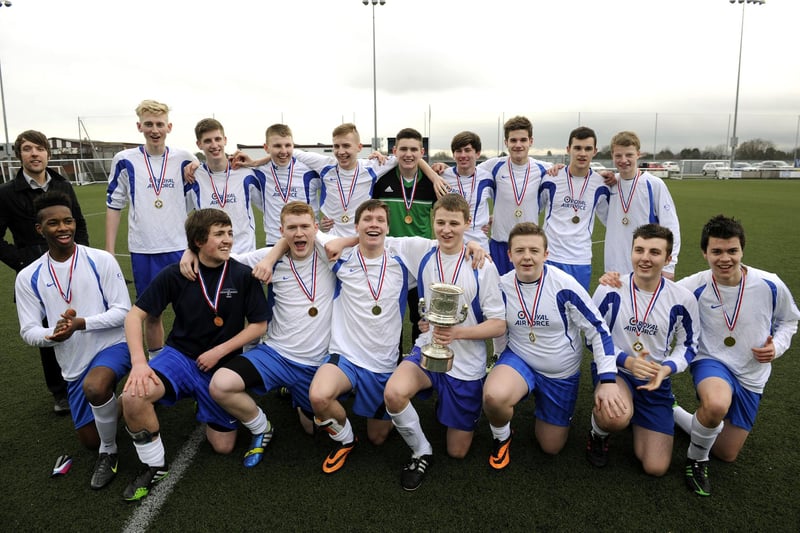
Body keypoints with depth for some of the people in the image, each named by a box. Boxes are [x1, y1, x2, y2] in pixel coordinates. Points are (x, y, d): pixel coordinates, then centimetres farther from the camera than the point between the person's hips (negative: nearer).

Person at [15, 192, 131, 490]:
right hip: (74, 365, 4)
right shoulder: (28, 277, -2)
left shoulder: (101, 260, -11)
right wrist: (53, 333, -24)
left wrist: (81, 323, -27)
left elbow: (123, 311, -12)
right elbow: (29, 331, -1)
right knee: (89, 440, 12)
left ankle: (109, 452, -12)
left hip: (113, 345, -4)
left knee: (94, 387, -39)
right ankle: (109, 401, 44)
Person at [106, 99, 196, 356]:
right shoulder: (125, 161, 1)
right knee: (152, 313, 9)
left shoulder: (184, 159, 2)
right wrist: (109, 252, 3)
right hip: (143, 251, 0)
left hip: (181, 249, 0)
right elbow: (114, 206, 6)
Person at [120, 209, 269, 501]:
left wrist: (218, 351, -12)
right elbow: (135, 315, -5)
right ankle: (154, 466, -4)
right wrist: (139, 362, -20)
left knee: (223, 446, 2)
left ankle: (206, 410, 36)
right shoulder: (175, 274, -8)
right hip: (180, 355, 0)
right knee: (133, 396, -31)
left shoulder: (244, 275, -9)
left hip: (222, 365, 1)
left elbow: (259, 325, -4)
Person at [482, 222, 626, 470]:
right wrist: (500, 367, 4)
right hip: (519, 359, 1)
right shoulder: (502, 286, -14)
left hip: (562, 374, 0)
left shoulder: (564, 285, -22)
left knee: (551, 447, 11)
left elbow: (598, 330, -15)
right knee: (494, 395, -35)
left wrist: (608, 380, -22)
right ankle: (501, 438, 2)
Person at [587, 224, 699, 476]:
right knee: (616, 418, -39)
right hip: (614, 369, -2)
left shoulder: (683, 299, -8)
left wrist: (667, 368, -17)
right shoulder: (609, 290, -13)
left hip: (656, 379, 3)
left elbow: (688, 346, 4)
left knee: (656, 467, 0)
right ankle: (598, 434, 1)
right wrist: (626, 360, -21)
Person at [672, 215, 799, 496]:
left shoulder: (770, 285, -12)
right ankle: (696, 460, -10)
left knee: (727, 454, 12)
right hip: (712, 362, -3)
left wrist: (777, 346, -12)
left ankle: (670, 412, 36)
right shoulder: (695, 287, -17)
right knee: (716, 404, -41)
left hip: (752, 377, 4)